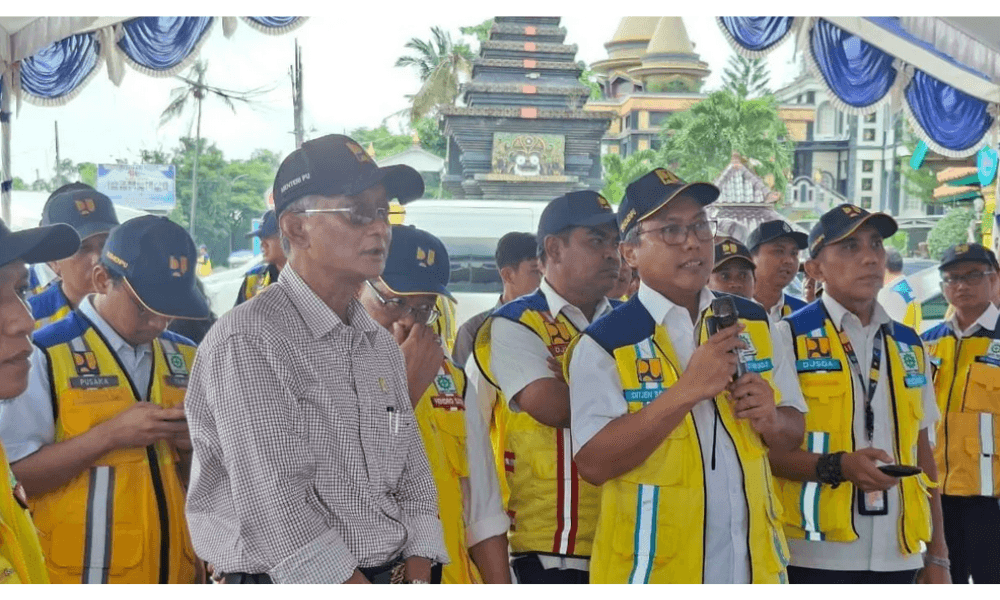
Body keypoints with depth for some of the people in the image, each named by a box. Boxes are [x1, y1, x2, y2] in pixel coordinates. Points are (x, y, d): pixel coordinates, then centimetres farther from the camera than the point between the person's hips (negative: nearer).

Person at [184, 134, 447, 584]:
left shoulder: (382, 345, 10)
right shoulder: (247, 341, -15)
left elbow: (412, 482, 9)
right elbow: (277, 512, -21)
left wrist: (418, 577, -6)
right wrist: (355, 583, -18)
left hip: (393, 576, 7)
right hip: (279, 585, -6)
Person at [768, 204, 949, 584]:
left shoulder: (910, 346, 12)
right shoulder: (789, 337, -5)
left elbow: (921, 451, 14)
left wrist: (937, 553, 11)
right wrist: (838, 467, -21)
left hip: (897, 558, 5)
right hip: (817, 557, -5)